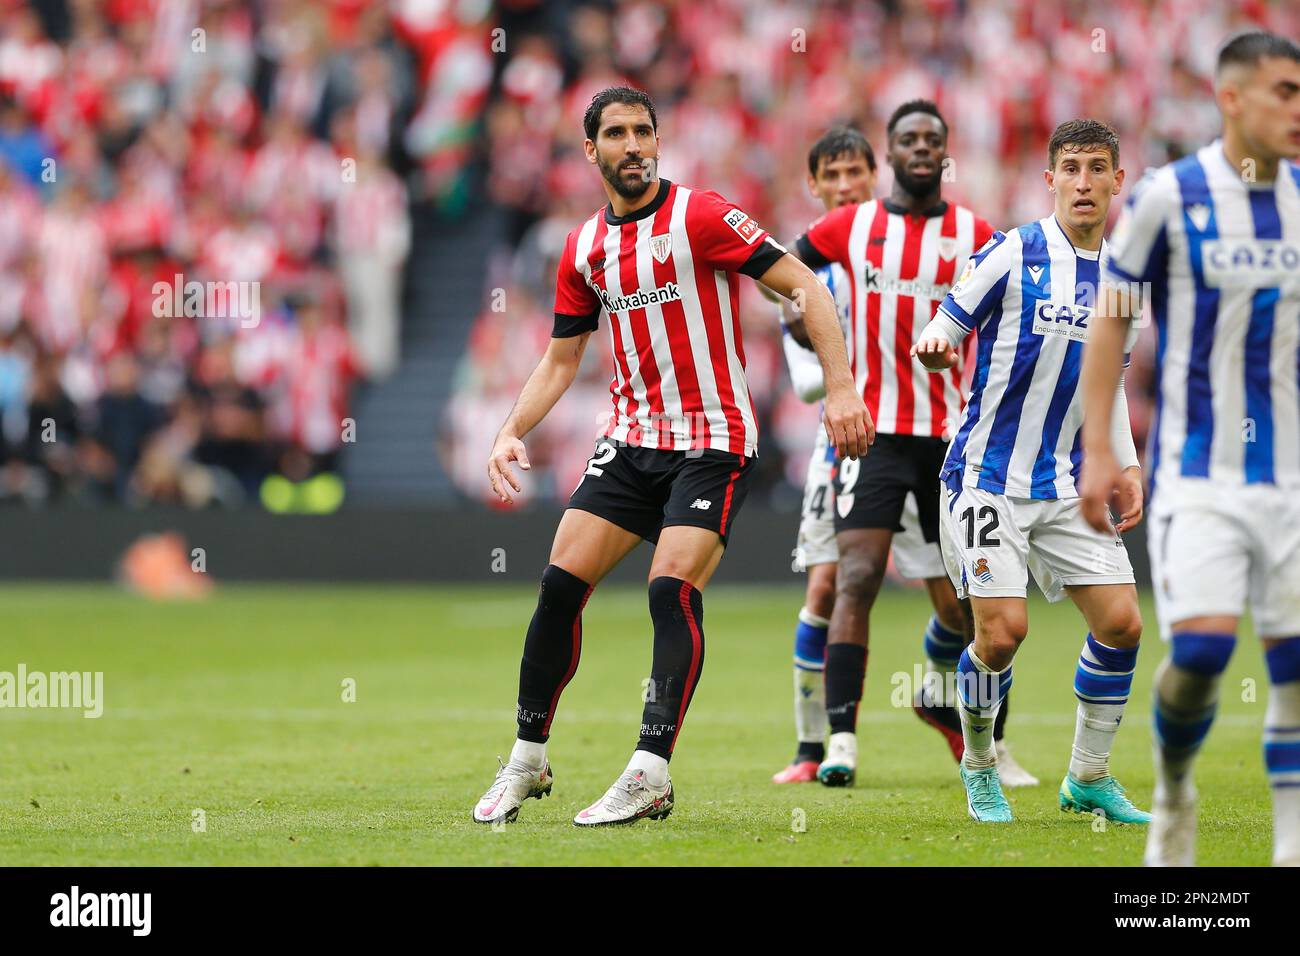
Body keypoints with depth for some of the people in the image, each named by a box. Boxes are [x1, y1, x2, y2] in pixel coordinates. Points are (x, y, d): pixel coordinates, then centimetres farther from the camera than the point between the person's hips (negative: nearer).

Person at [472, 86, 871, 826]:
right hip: (632, 440, 5)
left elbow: (806, 288, -12)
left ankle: (650, 776, -17)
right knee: (561, 583, -2)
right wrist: (512, 432, 4)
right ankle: (528, 760, 11)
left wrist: (841, 387, -20)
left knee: (673, 590, -19)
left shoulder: (701, 216, -10)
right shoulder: (585, 248, 8)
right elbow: (561, 359, 18)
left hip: (713, 442, -5)